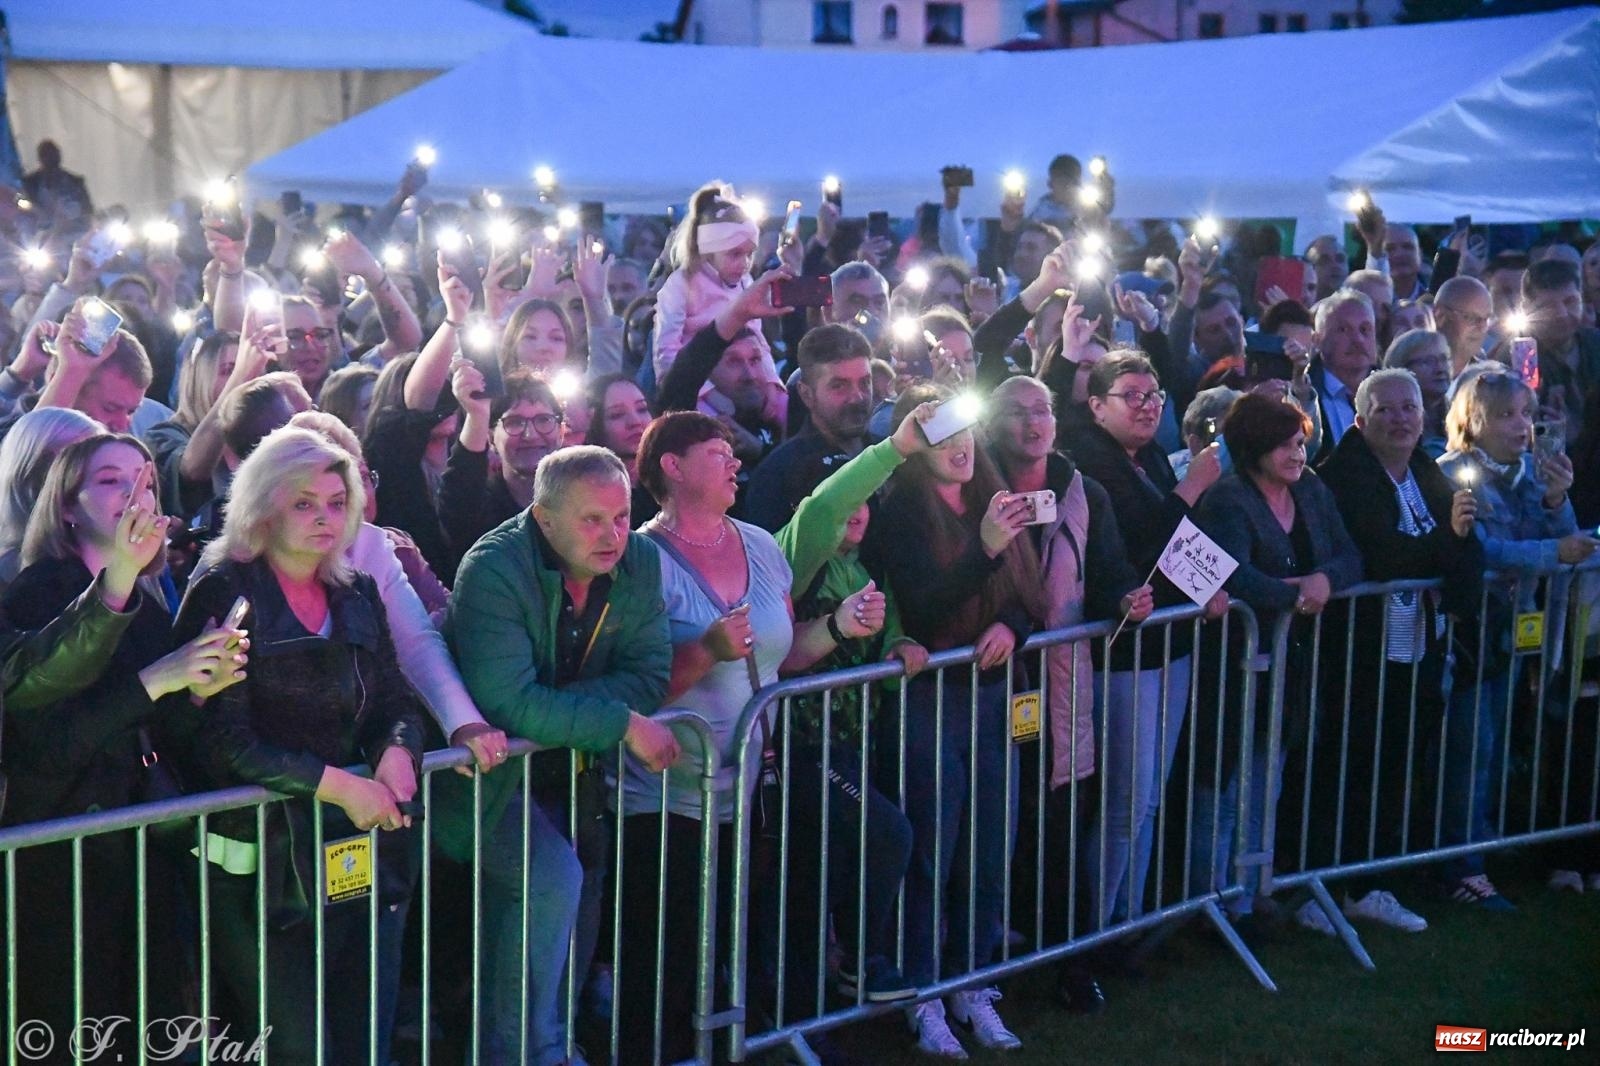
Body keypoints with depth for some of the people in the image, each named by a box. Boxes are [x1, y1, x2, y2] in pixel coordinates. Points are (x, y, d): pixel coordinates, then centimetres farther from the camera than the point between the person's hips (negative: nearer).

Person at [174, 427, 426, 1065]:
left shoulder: (356, 596, 12)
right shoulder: (224, 595, -7)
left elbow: (395, 701, 12)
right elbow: (221, 739, -14)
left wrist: (398, 749, -12)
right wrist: (338, 785, -19)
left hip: (363, 849, 6)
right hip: (264, 858, -5)